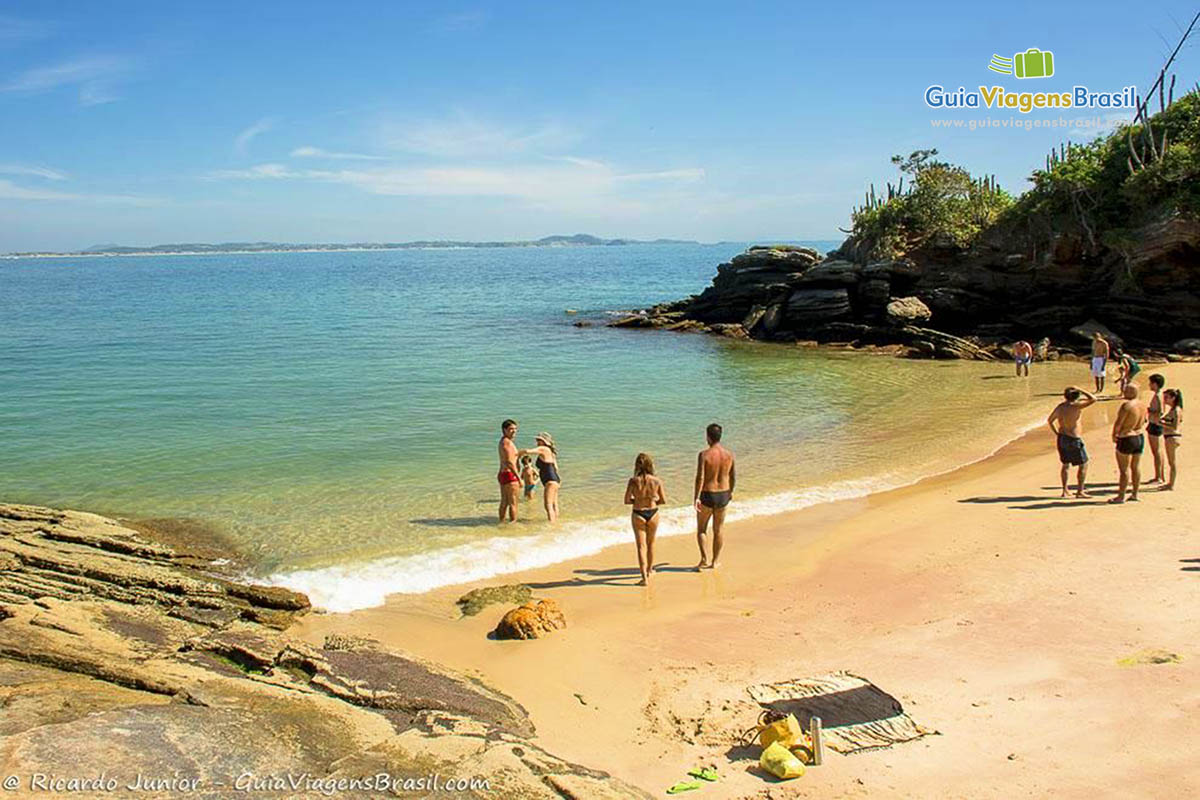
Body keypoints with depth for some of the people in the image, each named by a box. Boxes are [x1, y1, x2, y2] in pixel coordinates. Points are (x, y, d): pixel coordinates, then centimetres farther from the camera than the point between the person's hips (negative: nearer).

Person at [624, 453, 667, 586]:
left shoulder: (634, 481, -16)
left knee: (641, 546, 4)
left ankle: (644, 577, -4)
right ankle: (649, 569, 41)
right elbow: (663, 500, -5)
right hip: (653, 513, 2)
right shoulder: (657, 480, -12)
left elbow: (627, 501, -11)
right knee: (651, 543, 23)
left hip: (638, 515, -2)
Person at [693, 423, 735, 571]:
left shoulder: (704, 454, -17)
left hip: (707, 496, -4)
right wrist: (731, 491, 24)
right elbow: (733, 476, 8)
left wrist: (696, 498, -20)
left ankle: (704, 558, -1)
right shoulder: (729, 454, -3)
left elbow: (700, 478, -22)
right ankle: (715, 561, 25)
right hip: (723, 495, 4)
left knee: (701, 529, 13)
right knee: (718, 530, 17)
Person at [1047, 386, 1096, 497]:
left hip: (1062, 438, 7)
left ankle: (1064, 490, 21)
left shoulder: (1059, 407, 3)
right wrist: (1081, 390, -8)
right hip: (1073, 440, -7)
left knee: (1066, 465, 19)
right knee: (1083, 465, 8)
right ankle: (1080, 491, 8)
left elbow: (1049, 420, 16)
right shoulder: (1075, 406, -20)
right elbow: (1093, 399, -17)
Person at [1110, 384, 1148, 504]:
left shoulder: (1126, 405, -21)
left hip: (1126, 439, -8)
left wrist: (1114, 435, -5)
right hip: (1140, 437, 8)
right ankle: (1135, 494, 21)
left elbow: (1118, 423, -20)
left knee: (1124, 468, -1)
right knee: (1136, 467, 14)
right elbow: (1144, 422, 14)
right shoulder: (1143, 405, 4)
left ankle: (1121, 496, 4)